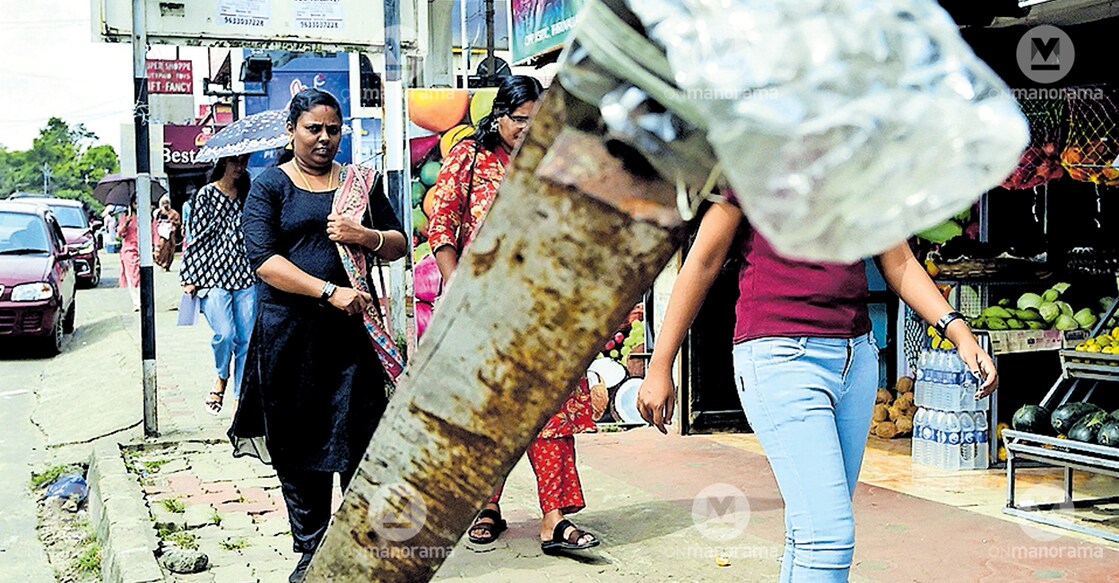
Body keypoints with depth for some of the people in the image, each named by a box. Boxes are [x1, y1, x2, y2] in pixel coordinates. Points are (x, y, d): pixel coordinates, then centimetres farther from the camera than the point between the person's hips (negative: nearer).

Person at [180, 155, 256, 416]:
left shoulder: (246, 195, 14)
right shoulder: (205, 194, 1)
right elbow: (196, 235, -2)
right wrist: (189, 278, -4)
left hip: (245, 275, 4)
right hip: (213, 274, -4)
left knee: (246, 338, 0)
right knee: (224, 334, -17)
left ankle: (240, 396, 9)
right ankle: (221, 379, 12)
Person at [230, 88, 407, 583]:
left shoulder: (358, 182, 13)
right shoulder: (269, 187, 3)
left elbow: (398, 244, 15)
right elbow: (264, 259, -9)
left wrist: (365, 236, -7)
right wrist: (330, 291, -18)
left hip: (353, 327, 2)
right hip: (289, 330, -1)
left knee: (358, 437, -2)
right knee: (296, 443, 5)